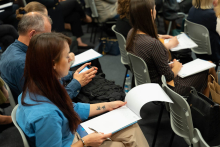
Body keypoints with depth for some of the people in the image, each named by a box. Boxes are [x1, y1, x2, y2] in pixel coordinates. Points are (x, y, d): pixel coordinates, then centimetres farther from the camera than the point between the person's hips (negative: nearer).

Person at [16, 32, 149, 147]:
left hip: (72, 135, 8)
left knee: (131, 128, 7)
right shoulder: (46, 115, -39)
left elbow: (71, 109, 8)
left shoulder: (43, 86, -10)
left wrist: (108, 106, 11)